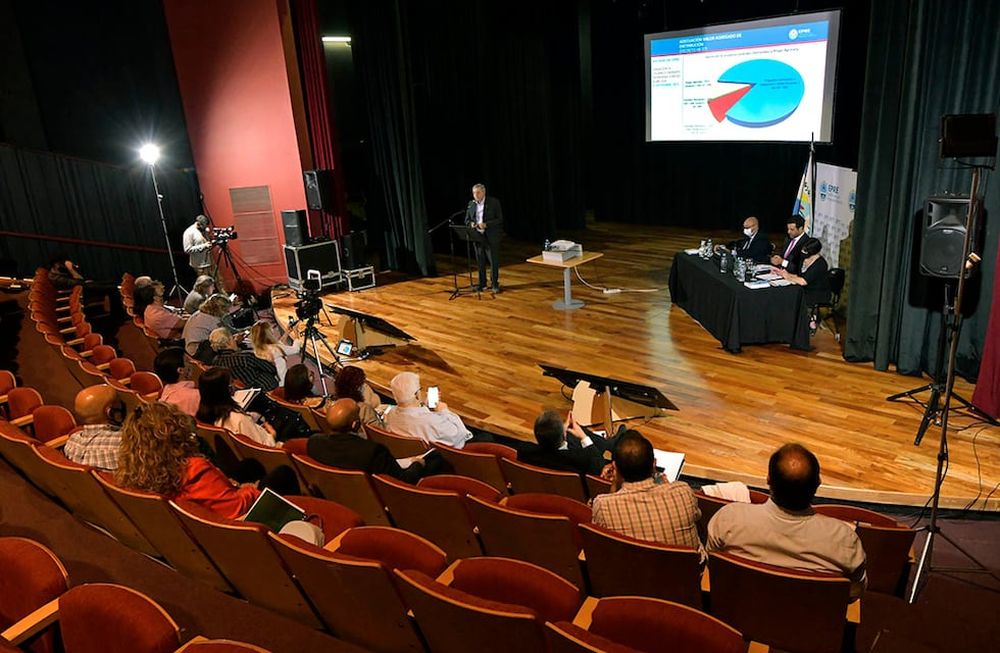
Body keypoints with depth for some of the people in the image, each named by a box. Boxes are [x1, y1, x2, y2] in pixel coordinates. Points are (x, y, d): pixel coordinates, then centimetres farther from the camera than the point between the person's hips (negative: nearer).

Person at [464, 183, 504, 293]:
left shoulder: (494, 202, -6)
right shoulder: (471, 204, 7)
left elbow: (500, 219, -10)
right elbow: (467, 219, 14)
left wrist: (486, 224, -22)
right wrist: (471, 224, -10)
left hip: (491, 237, -4)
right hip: (477, 237, 4)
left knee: (494, 261, -1)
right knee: (480, 262, 10)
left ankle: (495, 284, 11)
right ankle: (482, 283, 21)